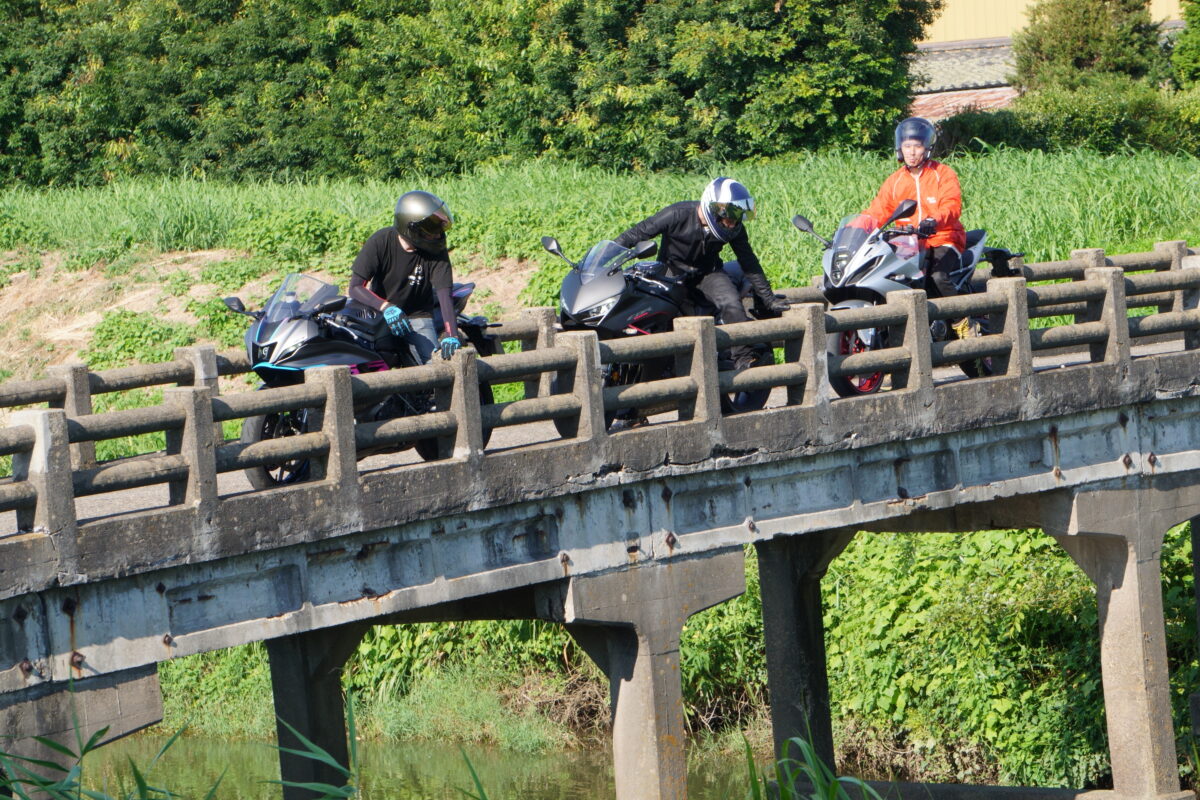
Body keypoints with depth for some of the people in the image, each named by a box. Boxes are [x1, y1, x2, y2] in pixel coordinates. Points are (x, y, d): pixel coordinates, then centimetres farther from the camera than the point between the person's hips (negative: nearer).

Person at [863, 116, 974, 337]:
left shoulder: (943, 174, 1)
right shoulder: (895, 181, 14)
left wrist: (935, 220, -38)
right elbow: (877, 211, 8)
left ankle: (963, 323, -14)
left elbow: (952, 206, -16)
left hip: (943, 241, -4)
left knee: (938, 277, -33)